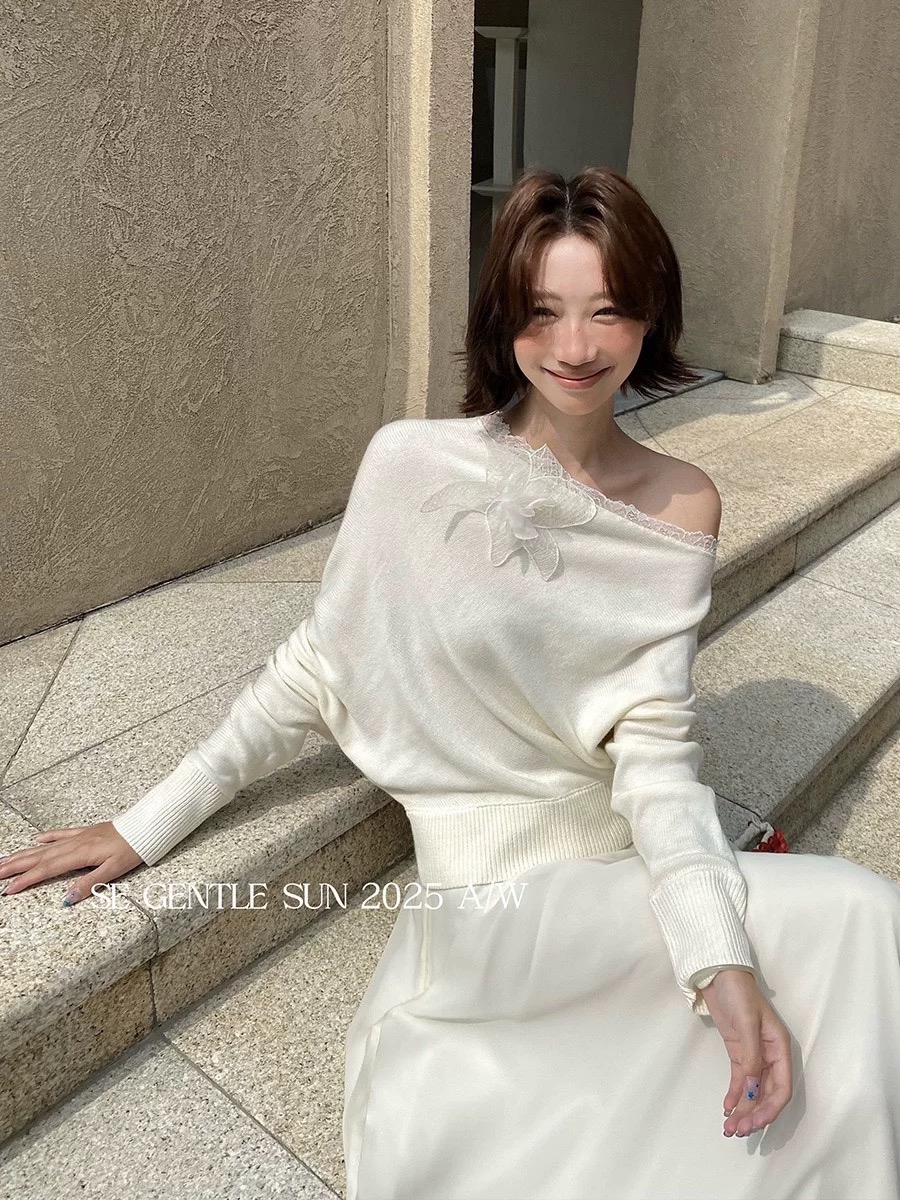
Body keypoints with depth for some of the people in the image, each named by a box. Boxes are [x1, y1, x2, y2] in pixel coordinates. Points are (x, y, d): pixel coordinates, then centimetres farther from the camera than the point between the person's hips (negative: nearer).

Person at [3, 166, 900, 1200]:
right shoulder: (413, 464, -8)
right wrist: (148, 824, 4)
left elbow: (655, 740, -7)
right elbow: (315, 670, 1)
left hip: (629, 868, 3)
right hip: (479, 883, -3)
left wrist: (723, 964, -21)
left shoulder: (680, 508, -1)